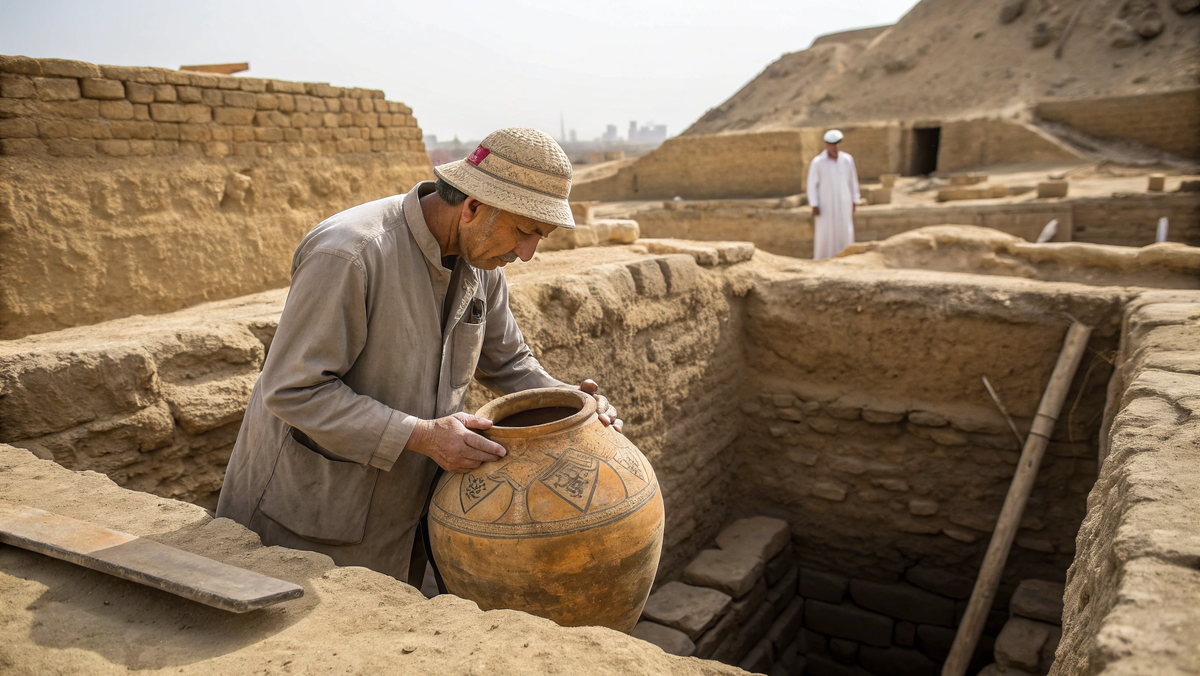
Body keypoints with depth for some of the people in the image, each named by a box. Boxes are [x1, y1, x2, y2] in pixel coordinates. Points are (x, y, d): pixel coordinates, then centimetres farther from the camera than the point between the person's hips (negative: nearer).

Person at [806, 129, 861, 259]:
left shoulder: (848, 159, -3)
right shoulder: (817, 162, -12)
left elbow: (853, 181, 5)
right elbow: (812, 185, -9)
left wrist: (855, 201, 6)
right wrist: (814, 206, -13)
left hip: (844, 205, 3)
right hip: (825, 205, -3)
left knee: (845, 233, 4)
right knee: (824, 234, 0)